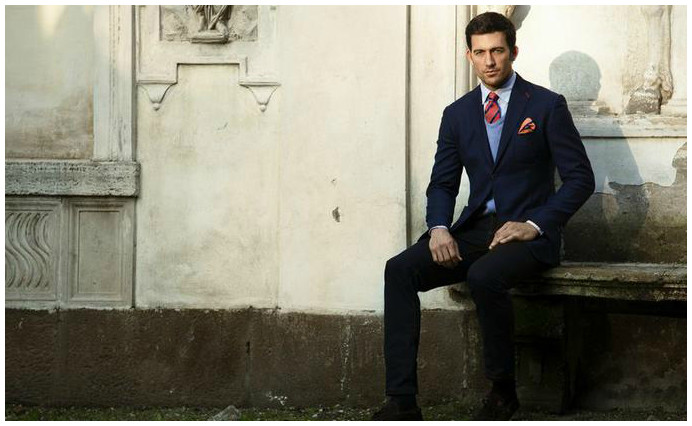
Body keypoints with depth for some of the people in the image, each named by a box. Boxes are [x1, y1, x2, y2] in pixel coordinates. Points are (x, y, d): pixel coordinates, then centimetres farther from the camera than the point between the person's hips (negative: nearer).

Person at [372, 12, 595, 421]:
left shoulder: (547, 106, 0)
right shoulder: (458, 113, 13)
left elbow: (580, 178, -3)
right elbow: (443, 183, 13)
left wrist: (533, 224, -15)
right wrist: (439, 227, -9)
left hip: (527, 233, -5)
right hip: (474, 230, 5)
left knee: (484, 276, -37)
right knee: (400, 269, -20)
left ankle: (503, 390, -15)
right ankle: (402, 401, -23)